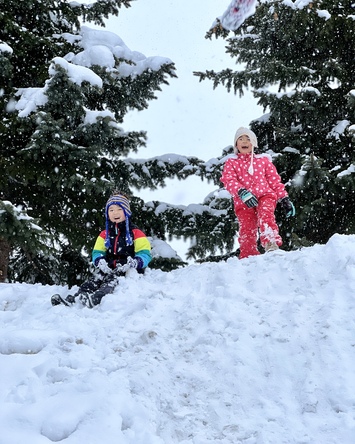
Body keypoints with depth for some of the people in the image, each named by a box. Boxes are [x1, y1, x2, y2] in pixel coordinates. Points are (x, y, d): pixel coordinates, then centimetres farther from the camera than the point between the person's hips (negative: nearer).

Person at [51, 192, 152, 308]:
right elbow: (97, 252, 14)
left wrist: (134, 263, -28)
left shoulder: (135, 233, 3)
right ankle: (71, 299, -44)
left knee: (113, 278, -35)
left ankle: (95, 298, -63)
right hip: (110, 269, 5)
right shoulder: (105, 234, 20)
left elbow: (145, 254, -5)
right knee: (95, 280, -25)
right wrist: (100, 261, -12)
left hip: (129, 271, -5)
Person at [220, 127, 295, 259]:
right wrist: (242, 193, -19)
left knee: (265, 215, -30)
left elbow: (275, 180, 20)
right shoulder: (231, 163, 17)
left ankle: (271, 244, -49)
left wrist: (284, 199, 10)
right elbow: (229, 181, -1)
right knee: (247, 230, -9)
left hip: (265, 195, 0)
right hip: (243, 202, 1)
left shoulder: (263, 160, 22)